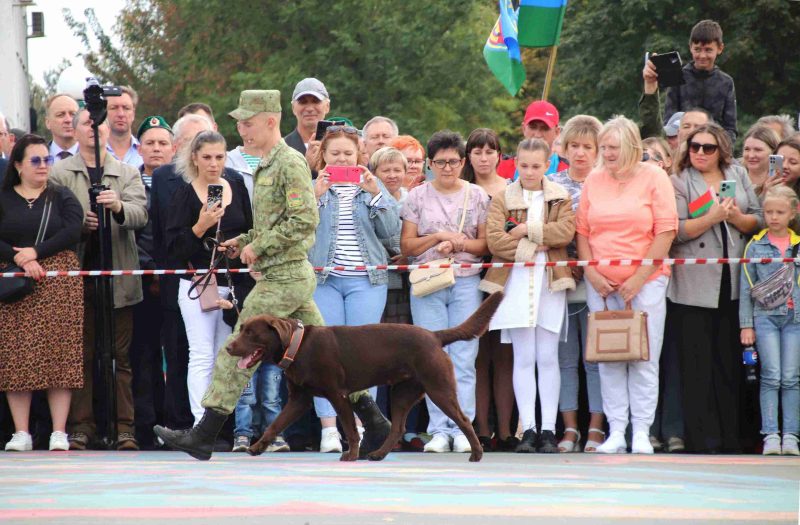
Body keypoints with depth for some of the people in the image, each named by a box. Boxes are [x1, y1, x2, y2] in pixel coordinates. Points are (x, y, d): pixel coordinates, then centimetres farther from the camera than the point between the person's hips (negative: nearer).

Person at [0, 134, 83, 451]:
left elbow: (72, 232, -4)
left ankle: (59, 433, -6)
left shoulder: (62, 197, 11)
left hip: (59, 283, 0)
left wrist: (36, 252, -13)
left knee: (59, 353, -6)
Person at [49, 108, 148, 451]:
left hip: (119, 276, 1)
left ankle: (124, 429, 2)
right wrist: (79, 223, -17)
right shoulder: (60, 173, 7)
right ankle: (81, 428, 4)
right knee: (82, 355, 0)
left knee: (121, 357, 0)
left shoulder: (128, 173, 10)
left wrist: (119, 207, -25)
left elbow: (141, 214, -4)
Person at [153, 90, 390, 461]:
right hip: (293, 276, 10)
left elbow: (305, 220, -21)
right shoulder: (268, 165, 18)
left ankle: (203, 436, -7)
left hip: (283, 278, -10)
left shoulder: (290, 163, -13)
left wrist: (259, 246, -16)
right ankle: (374, 422, 13)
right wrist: (244, 241, 11)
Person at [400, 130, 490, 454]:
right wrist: (440, 237, -9)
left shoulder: (477, 196, 9)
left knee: (464, 358, -5)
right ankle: (439, 430, -1)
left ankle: (462, 429, -3)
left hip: (467, 284, 0)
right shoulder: (418, 196, 8)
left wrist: (457, 244, -10)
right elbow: (407, 246, 4)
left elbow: (486, 244, 6)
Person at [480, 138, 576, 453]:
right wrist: (536, 245, -10)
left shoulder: (561, 198, 10)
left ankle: (548, 430, 2)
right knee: (523, 359, -1)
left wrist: (526, 230, -10)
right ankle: (528, 430, -1)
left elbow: (566, 231, -7)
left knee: (548, 359, 0)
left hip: (551, 281, 0)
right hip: (515, 281, 0)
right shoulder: (503, 199, 7)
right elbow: (495, 240, -6)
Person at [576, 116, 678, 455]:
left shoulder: (653, 178, -1)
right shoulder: (593, 180, 9)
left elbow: (666, 232, -6)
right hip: (601, 284, 3)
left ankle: (642, 433, 0)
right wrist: (591, 273, -4)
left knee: (644, 359, -3)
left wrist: (640, 278, -10)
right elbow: (582, 230, 10)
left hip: (645, 282, -3)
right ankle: (616, 432, 4)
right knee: (608, 360, 1)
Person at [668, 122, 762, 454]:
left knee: (731, 361, 6)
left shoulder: (738, 176, 13)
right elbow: (676, 231, -10)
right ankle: (702, 438, -1)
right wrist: (712, 217, -18)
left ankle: (730, 436, 11)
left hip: (733, 283, 4)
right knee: (698, 364, -3)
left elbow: (758, 220, 10)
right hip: (695, 286, -4)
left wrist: (736, 217, -8)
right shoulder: (680, 182, 1)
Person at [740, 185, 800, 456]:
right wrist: (746, 325, 2)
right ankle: (770, 435, -6)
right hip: (765, 315, -1)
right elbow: (746, 288, 6)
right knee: (771, 376, -7)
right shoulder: (755, 246, 5)